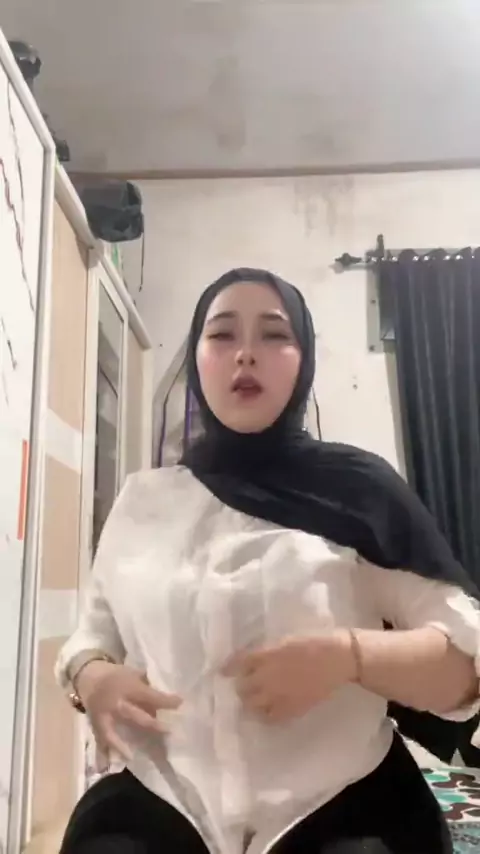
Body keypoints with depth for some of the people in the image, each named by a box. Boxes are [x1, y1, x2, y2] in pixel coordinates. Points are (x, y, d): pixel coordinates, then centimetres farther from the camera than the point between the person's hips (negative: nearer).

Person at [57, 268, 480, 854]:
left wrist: (348, 654, -20)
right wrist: (90, 677, -4)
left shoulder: (359, 487, 1)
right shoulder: (142, 500, 9)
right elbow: (95, 637, 18)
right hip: (162, 806, 3)